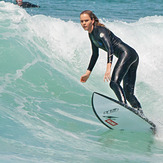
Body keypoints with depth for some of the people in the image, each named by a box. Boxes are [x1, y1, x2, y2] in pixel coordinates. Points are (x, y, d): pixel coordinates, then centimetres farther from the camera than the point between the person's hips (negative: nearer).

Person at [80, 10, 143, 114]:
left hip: (127, 53, -10)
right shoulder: (91, 34, 16)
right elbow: (95, 55, 27)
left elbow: (110, 48, -29)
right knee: (128, 93, 7)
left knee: (114, 83, -26)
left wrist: (108, 68, -41)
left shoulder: (100, 31, -13)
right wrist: (88, 73, 27)